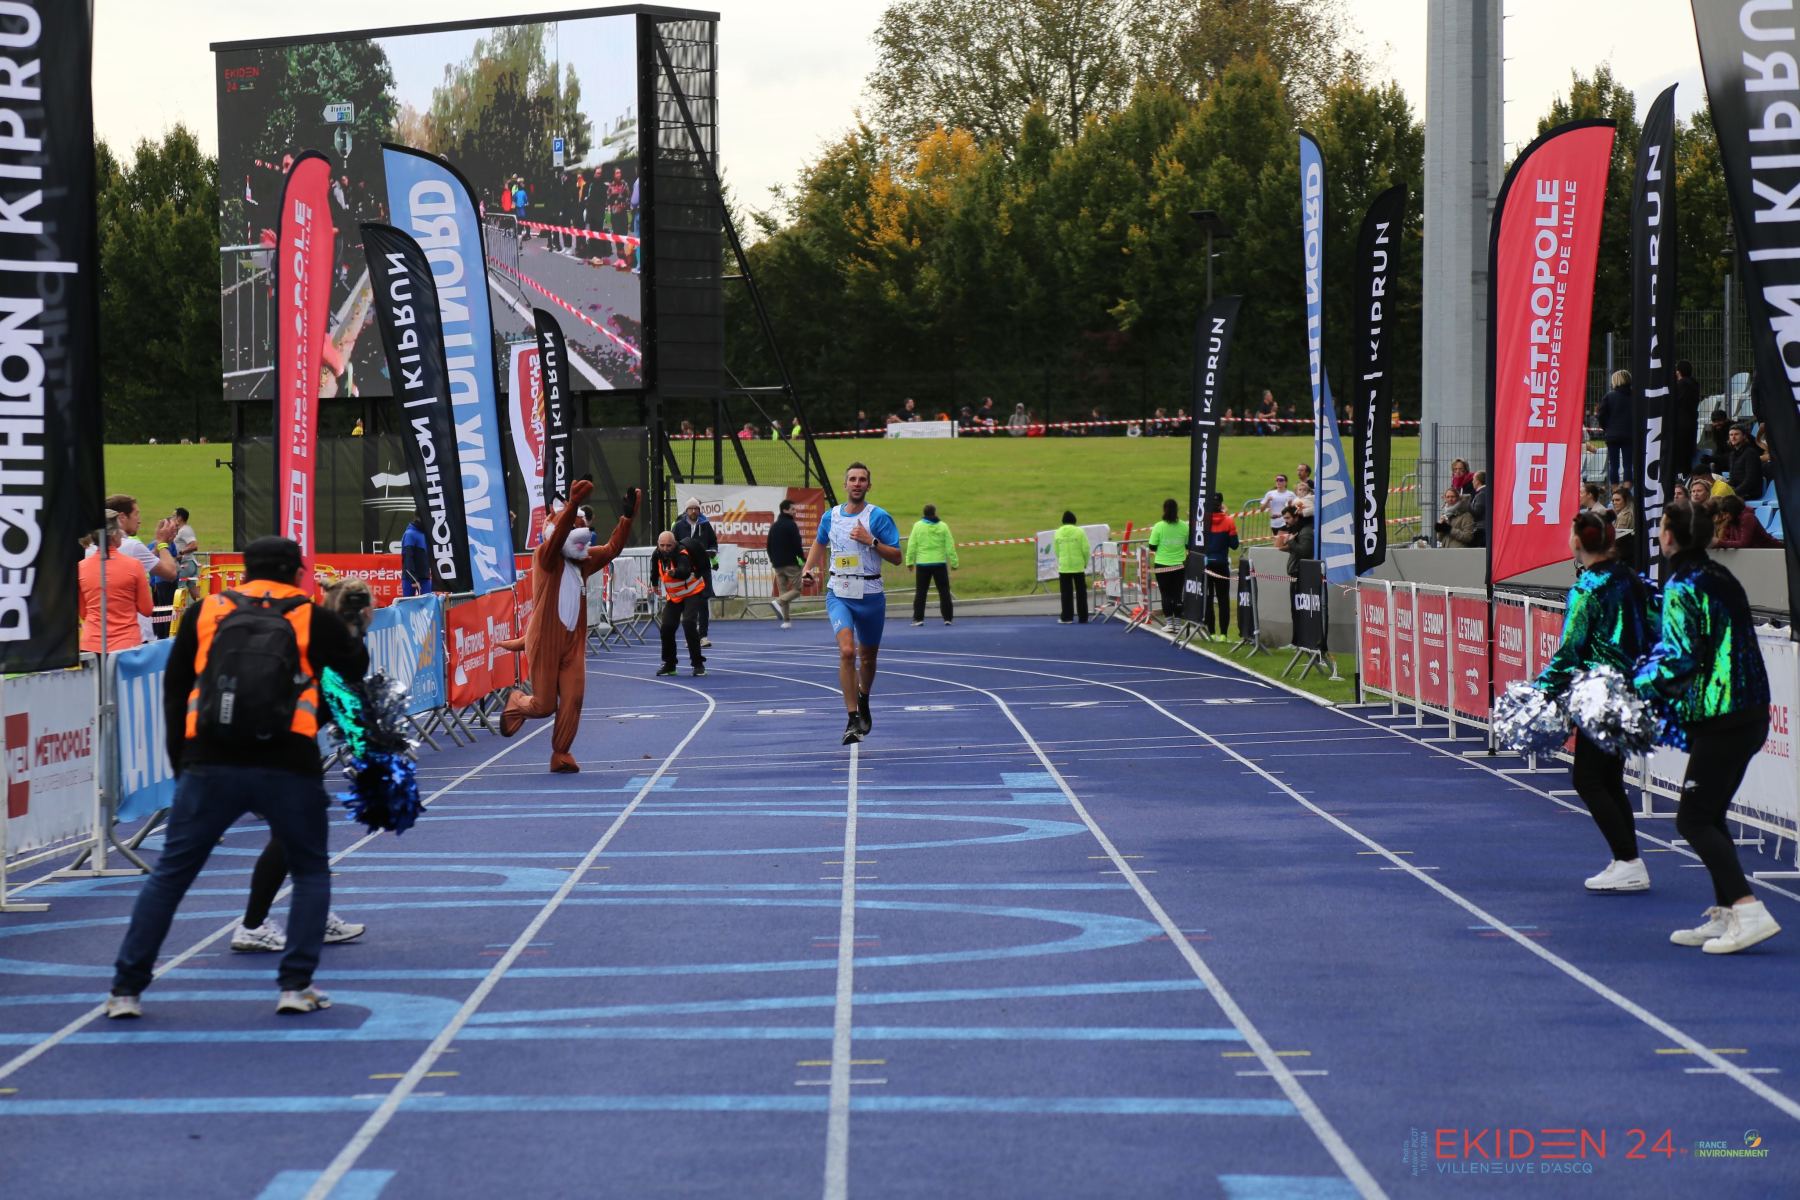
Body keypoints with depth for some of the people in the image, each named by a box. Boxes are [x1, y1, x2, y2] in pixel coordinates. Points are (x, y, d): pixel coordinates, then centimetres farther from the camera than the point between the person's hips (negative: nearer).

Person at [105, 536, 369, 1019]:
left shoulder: (207, 612, 12)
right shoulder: (311, 617, 7)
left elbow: (175, 690, 15)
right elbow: (357, 666, 20)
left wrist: (181, 762, 21)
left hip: (210, 766, 1)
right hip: (288, 767, -1)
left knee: (170, 874, 11)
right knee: (311, 872, 19)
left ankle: (126, 989, 10)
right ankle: (296, 985, 9)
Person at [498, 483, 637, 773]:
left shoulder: (583, 562, 10)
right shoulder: (546, 558, -9)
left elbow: (612, 548, 4)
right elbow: (557, 537, -27)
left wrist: (626, 517, -8)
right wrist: (573, 504, -41)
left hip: (574, 644, 5)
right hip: (545, 643, -5)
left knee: (573, 700, -4)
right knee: (544, 706, 2)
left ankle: (561, 754, 10)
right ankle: (516, 703, 36)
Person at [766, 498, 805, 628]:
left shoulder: (774, 526, 13)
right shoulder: (791, 525, -10)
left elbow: (769, 546, 16)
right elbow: (797, 544, -16)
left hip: (777, 564, 7)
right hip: (791, 562, -7)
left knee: (783, 591, 10)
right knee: (797, 589, 1)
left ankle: (786, 620, 6)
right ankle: (779, 602, -22)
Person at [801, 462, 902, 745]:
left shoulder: (879, 517, -6)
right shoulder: (830, 516, 4)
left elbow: (897, 557, -9)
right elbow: (820, 542, 26)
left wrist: (871, 541, -20)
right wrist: (808, 568, 13)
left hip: (871, 595, 0)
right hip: (839, 595, 0)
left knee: (868, 656, 15)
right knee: (847, 650, -21)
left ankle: (864, 703, 45)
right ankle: (853, 720, -21)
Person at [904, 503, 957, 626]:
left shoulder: (918, 526, -3)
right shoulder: (943, 526, -1)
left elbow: (912, 545, -5)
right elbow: (950, 546, -1)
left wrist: (910, 562, 2)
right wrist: (954, 562, 6)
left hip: (923, 564, -1)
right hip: (940, 563, 1)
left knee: (920, 592, 6)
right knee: (944, 591, 8)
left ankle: (918, 618, 2)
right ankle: (948, 618, 7)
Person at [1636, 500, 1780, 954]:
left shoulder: (1683, 588, -13)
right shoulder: (1719, 577, 14)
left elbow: (1678, 660, -18)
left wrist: (1638, 685, -3)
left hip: (1721, 721, -9)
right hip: (1750, 715, 9)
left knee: (1693, 819, -5)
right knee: (1708, 816, 16)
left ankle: (1748, 911, -15)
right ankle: (1724, 916, 16)